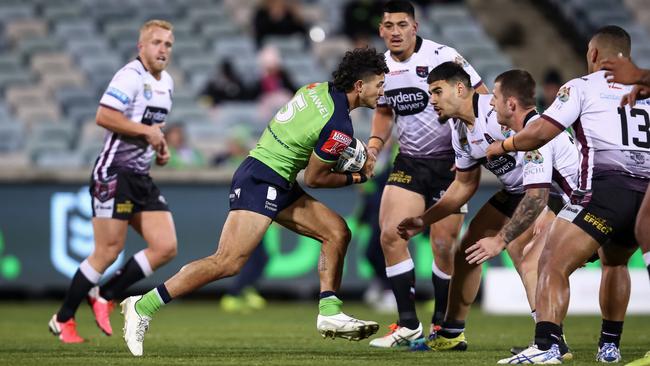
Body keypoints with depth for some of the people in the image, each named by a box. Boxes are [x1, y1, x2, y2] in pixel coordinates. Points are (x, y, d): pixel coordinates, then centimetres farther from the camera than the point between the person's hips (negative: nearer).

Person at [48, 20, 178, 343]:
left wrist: (160, 146, 12)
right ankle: (63, 319, 6)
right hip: (114, 173, -9)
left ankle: (104, 296, 10)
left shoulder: (166, 83, 15)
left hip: (141, 178, 9)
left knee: (165, 248, -3)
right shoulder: (131, 76, -13)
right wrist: (147, 131, -20)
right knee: (108, 252, -8)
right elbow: (104, 116, -25)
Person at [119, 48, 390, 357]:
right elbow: (313, 178, -7)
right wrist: (355, 178, 7)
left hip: (279, 186, 11)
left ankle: (329, 314, 7)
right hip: (261, 182, -11)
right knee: (228, 262, -18)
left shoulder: (319, 89, 8)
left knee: (337, 232, 8)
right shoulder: (339, 127, -17)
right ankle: (143, 307, -16)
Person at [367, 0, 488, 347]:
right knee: (390, 234, -8)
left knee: (443, 246, -6)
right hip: (410, 162, 5)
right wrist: (375, 142, 4)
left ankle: (441, 324, 12)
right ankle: (408, 324, 0)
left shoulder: (442, 56, -15)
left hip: (450, 162, -5)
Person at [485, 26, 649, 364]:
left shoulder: (582, 87, 7)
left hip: (606, 187, -6)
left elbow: (541, 132, 0)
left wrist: (501, 146, 17)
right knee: (614, 262, 30)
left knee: (553, 266, -9)